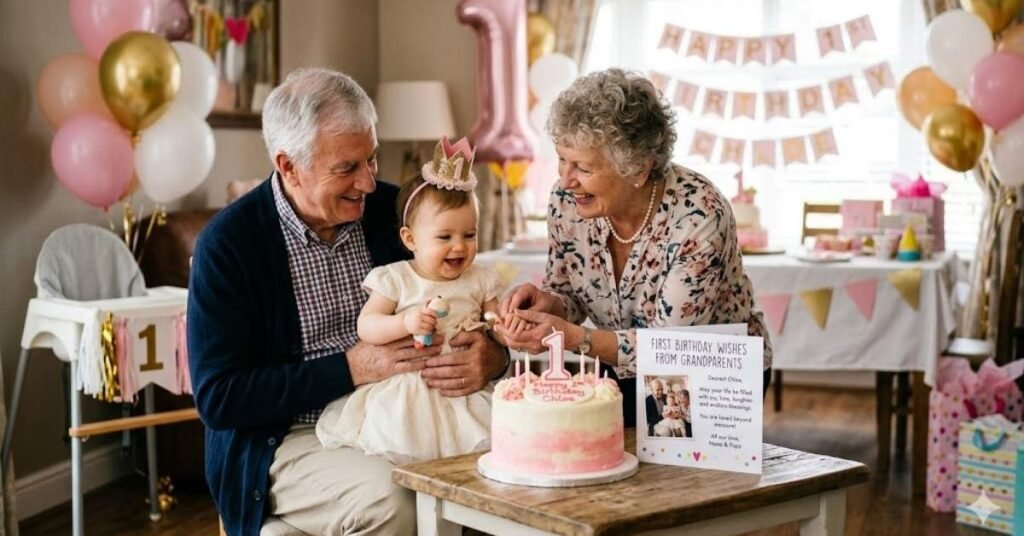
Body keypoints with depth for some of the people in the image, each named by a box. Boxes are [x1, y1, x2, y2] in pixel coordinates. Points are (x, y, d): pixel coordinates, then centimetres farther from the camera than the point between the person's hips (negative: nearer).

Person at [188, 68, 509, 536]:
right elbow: (218, 398, -12)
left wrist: (492, 356, -17)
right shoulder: (227, 243, -9)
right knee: (390, 498, -32)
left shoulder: (393, 210, 2)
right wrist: (353, 367, -18)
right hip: (285, 443, -3)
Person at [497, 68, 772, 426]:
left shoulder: (698, 214, -27)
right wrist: (545, 302, -21)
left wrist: (574, 338, -36)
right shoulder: (567, 200, -11)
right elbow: (569, 300, 3)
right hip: (628, 374, 5)